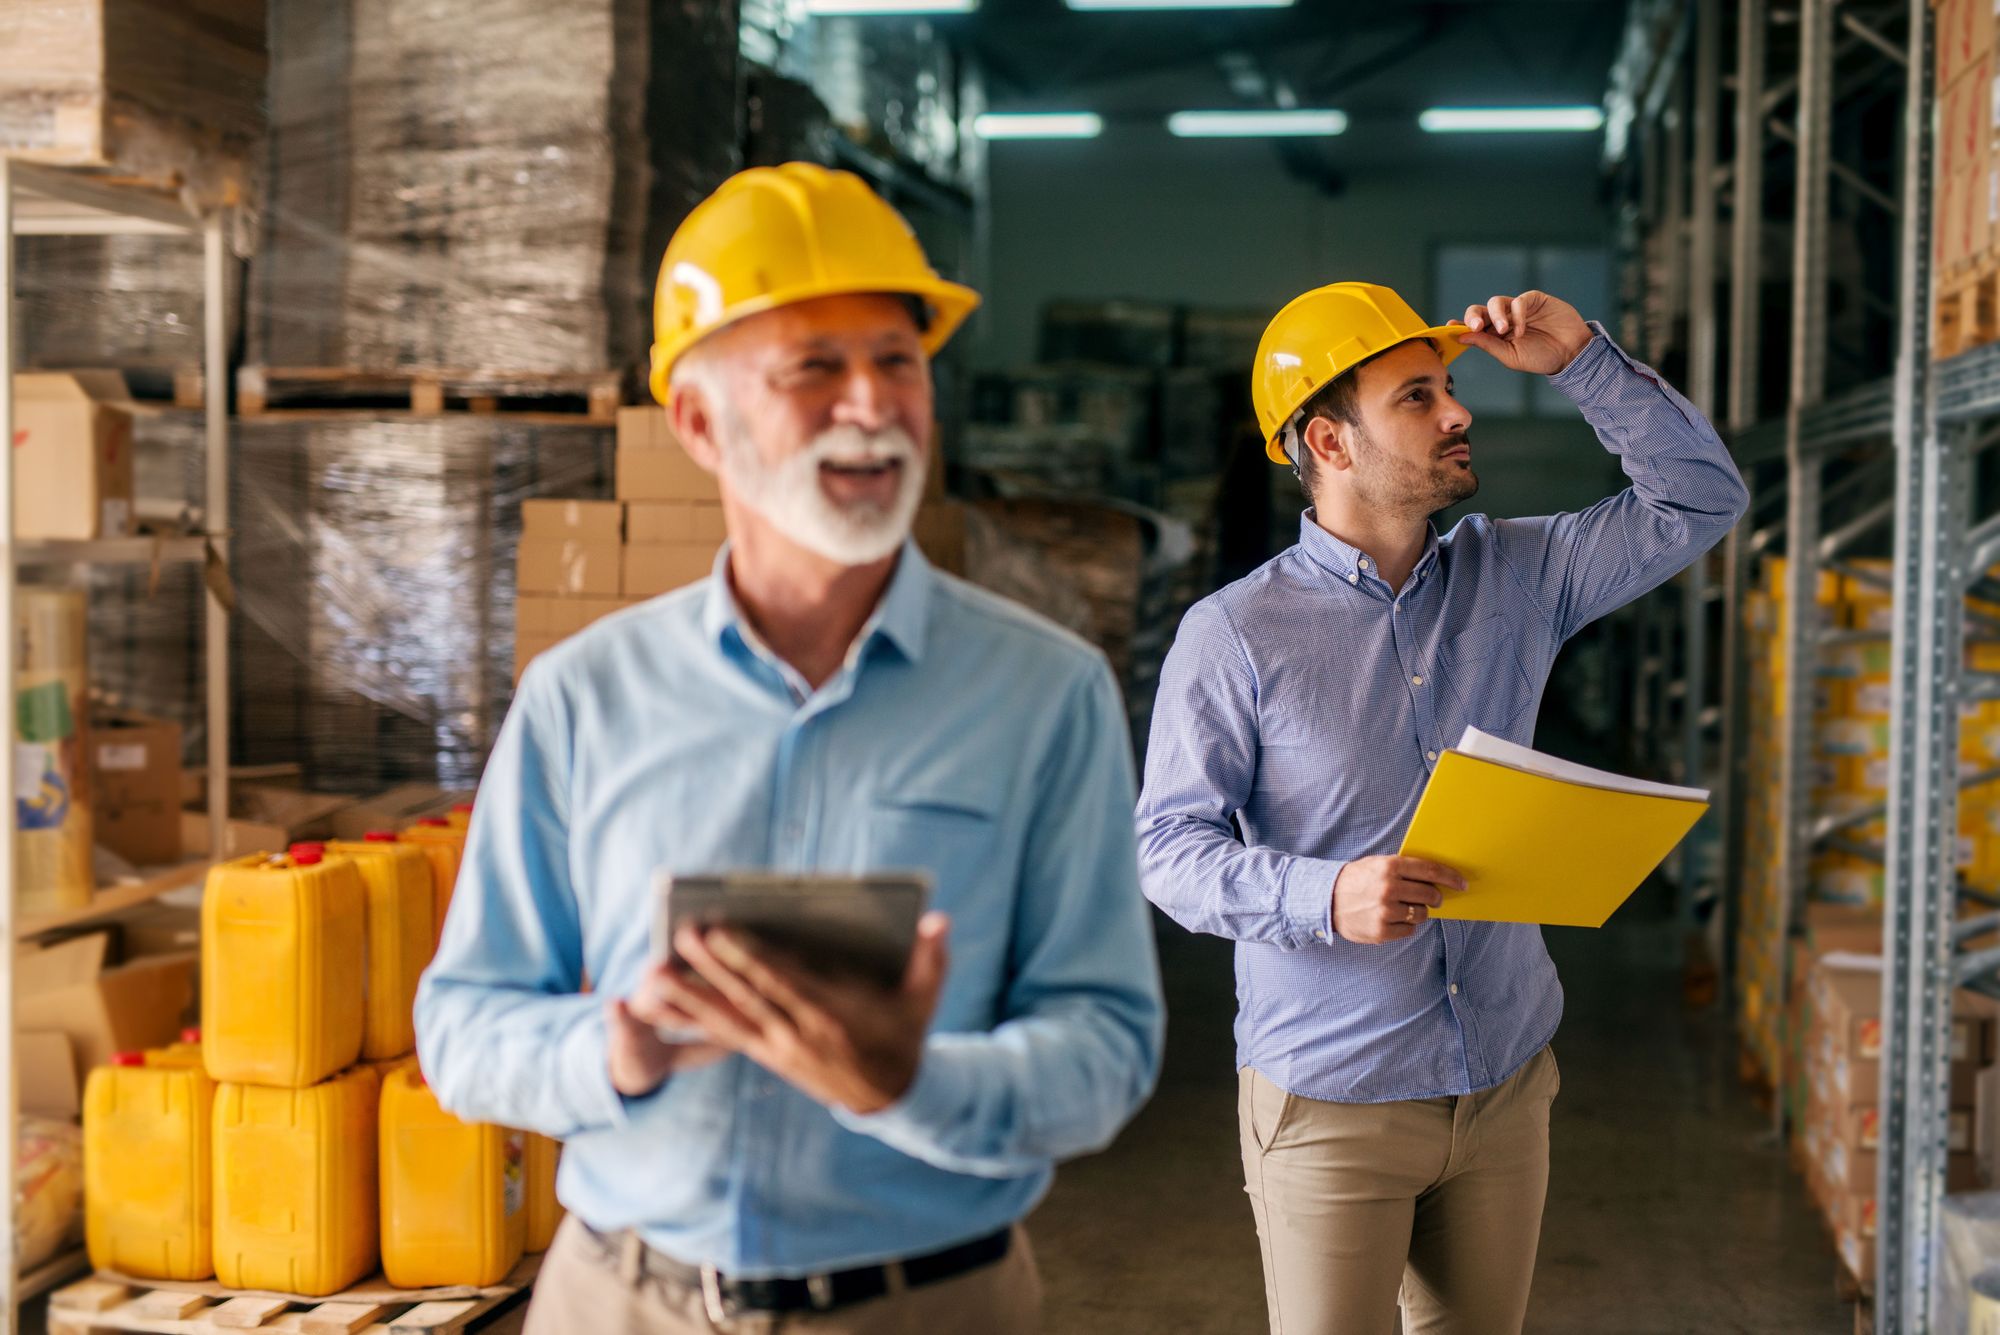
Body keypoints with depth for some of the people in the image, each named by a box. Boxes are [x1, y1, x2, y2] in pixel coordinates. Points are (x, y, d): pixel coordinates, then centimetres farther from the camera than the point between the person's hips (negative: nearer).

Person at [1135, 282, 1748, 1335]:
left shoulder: (1514, 577, 6)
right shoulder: (1233, 634, -9)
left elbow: (1699, 502, 10)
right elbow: (1170, 846, -11)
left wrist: (1580, 361, -2)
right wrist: (1326, 897, -29)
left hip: (1507, 1088, 5)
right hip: (1330, 1102, -4)